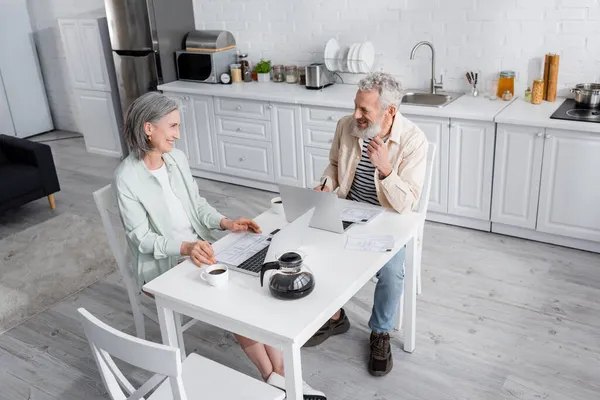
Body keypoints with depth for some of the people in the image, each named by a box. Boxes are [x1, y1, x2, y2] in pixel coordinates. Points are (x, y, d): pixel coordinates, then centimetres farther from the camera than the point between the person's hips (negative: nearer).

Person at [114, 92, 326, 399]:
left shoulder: (177, 158, 2)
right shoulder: (127, 178, -17)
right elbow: (141, 238, -17)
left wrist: (225, 222, -8)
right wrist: (185, 247, -30)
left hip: (200, 248, 5)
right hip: (163, 265, -5)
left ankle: (280, 374, -10)